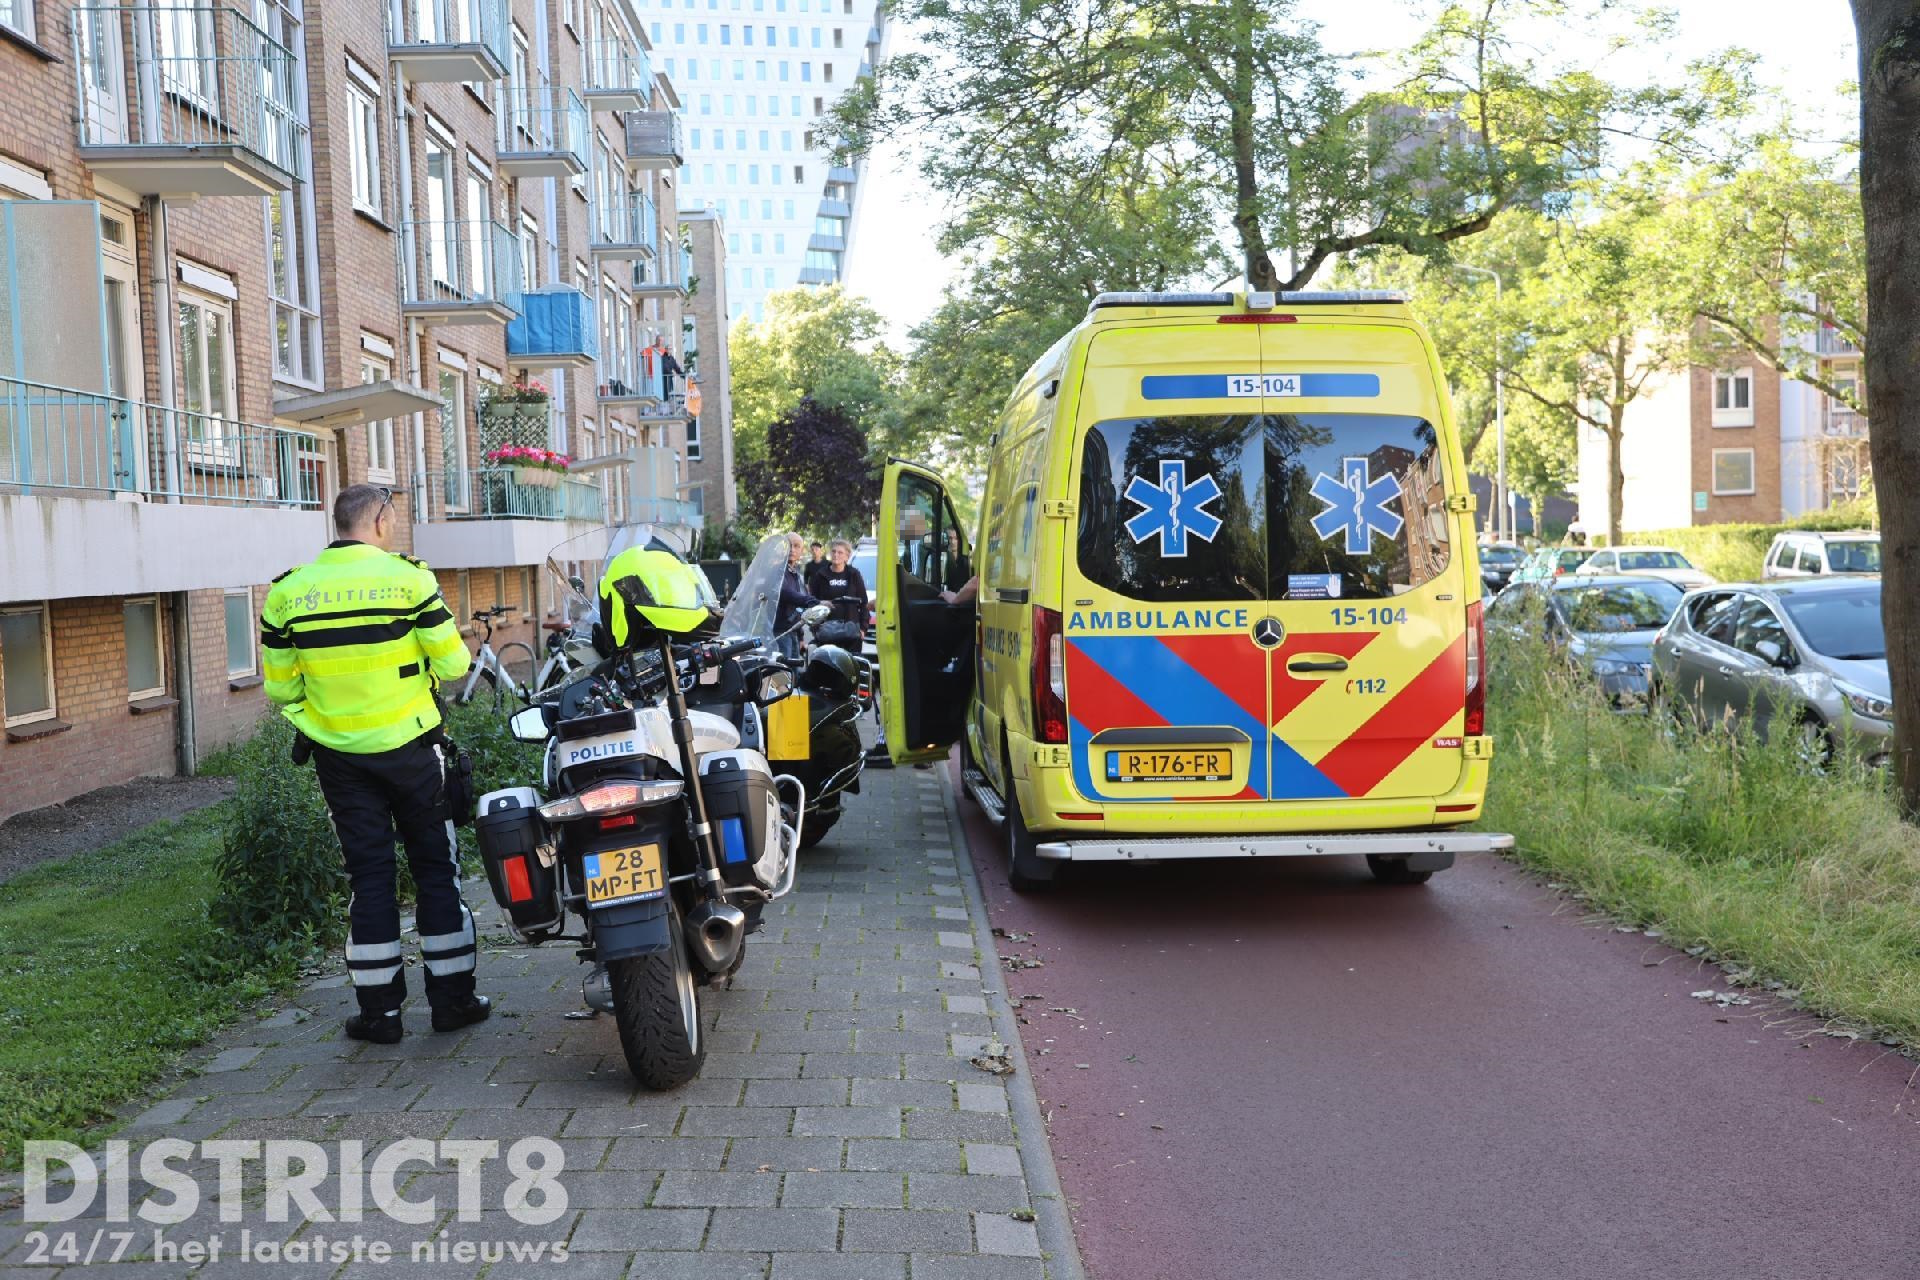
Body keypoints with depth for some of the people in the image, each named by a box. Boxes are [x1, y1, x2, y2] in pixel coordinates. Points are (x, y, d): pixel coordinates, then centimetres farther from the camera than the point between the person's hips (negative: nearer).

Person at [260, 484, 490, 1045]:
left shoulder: (287, 593, -2)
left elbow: (282, 687, 3)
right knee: (435, 866, 9)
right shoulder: (409, 578, -11)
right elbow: (453, 663, -9)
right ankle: (452, 997, 14)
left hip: (339, 755, 2)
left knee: (369, 875, 9)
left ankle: (378, 1008, 12)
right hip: (410, 745, -2)